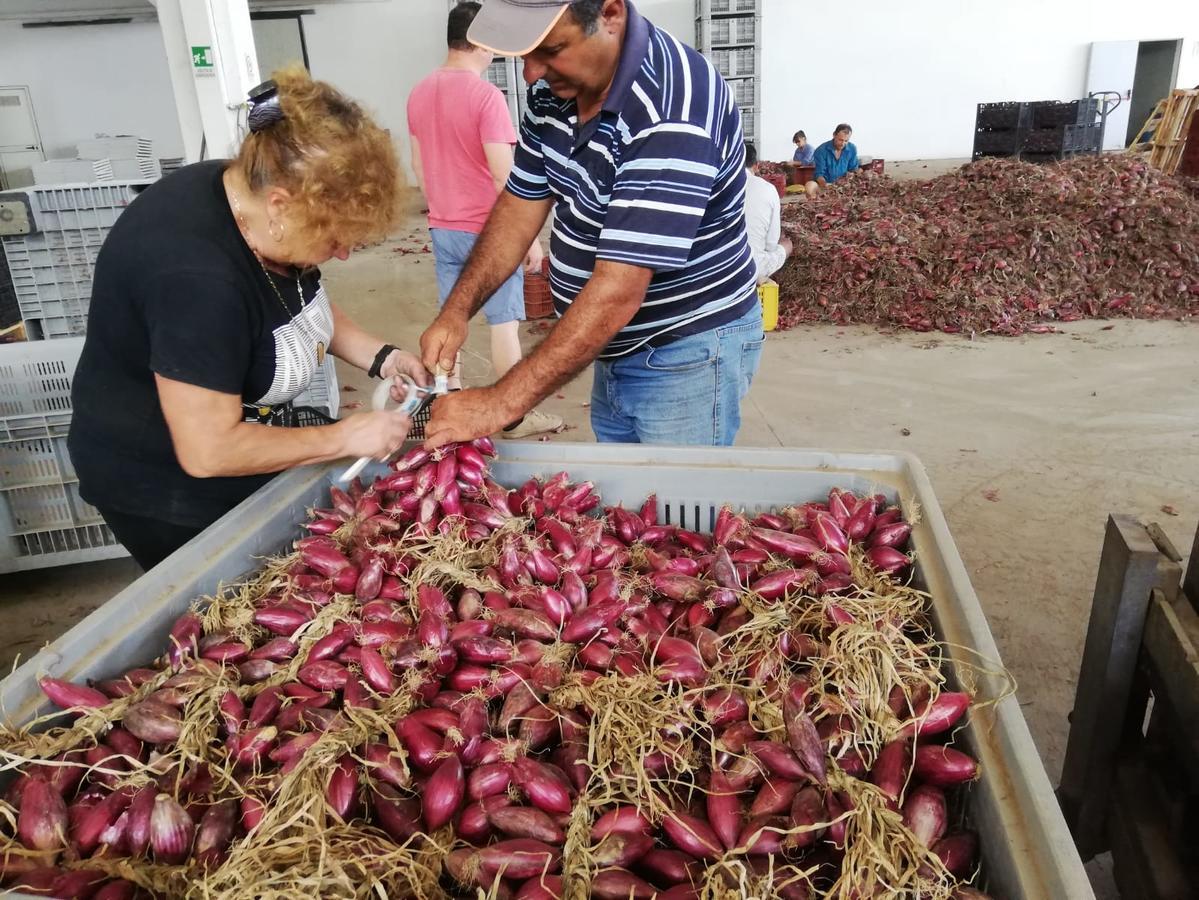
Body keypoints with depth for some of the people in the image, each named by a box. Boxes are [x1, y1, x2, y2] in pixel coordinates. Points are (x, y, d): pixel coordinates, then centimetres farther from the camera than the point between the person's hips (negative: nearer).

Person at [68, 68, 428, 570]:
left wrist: (378, 356, -5)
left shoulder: (255, 200, -10)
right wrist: (345, 438, -22)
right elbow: (209, 451, -30)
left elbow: (302, 300, 10)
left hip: (242, 450, 8)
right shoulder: (194, 275, -35)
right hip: (167, 494, -8)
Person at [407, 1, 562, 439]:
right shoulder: (485, 95, -17)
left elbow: (419, 167, 13)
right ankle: (515, 415, 12)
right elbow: (504, 176, -19)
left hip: (443, 229, 7)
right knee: (504, 323, 3)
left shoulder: (419, 94, 6)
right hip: (488, 230, -7)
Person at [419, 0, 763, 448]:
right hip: (617, 346, 8)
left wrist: (501, 403, -32)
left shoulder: (673, 112, -29)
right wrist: (456, 311, -7)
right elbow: (521, 206, 6)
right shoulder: (556, 87, -4)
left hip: (687, 354, -7)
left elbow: (617, 293, -33)